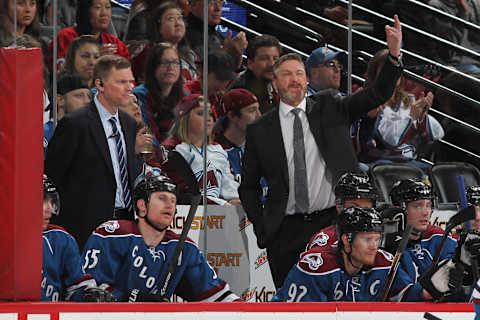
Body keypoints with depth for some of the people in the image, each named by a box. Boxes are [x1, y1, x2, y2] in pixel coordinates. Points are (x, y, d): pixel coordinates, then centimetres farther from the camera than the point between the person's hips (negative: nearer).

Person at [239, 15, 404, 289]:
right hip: (286, 233, 0)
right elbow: (249, 186, 11)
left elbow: (378, 94, -3)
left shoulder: (330, 109, 7)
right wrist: (262, 230, 0)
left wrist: (394, 55, -18)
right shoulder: (259, 130, 6)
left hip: (333, 222, 0)